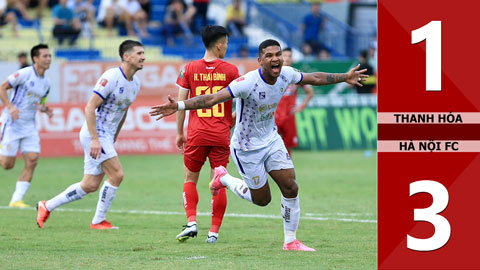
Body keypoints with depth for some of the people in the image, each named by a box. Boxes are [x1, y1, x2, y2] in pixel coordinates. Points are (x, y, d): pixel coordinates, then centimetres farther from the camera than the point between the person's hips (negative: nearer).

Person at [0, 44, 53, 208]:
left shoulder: (46, 82, 10)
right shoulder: (25, 74, -11)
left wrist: (44, 109, 1)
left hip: (29, 125, 6)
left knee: (32, 161, -9)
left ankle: (16, 200, -5)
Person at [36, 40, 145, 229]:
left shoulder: (135, 83, 9)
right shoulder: (111, 77, -18)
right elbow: (90, 107, -21)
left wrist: (113, 139, 22)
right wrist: (95, 139, -25)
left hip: (106, 136, 9)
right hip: (95, 135, -9)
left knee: (90, 185, 7)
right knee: (117, 174, -15)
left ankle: (47, 206, 20)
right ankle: (99, 220, -2)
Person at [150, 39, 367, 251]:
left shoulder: (286, 75, -11)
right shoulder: (248, 83, -32)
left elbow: (315, 78, 10)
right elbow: (212, 99, -38)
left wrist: (345, 78, 19)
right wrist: (179, 106, -51)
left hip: (271, 140, 6)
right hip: (247, 148, -6)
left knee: (290, 188, -4)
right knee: (262, 199, 8)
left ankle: (290, 241, 12)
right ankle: (224, 178, 33)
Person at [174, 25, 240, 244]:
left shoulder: (189, 69, 1)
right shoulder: (230, 70, -2)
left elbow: (181, 103, 3)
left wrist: (179, 133, 11)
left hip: (196, 135, 1)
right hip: (221, 135, -1)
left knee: (190, 179, 14)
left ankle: (191, 222, -4)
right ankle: (214, 232, 2)